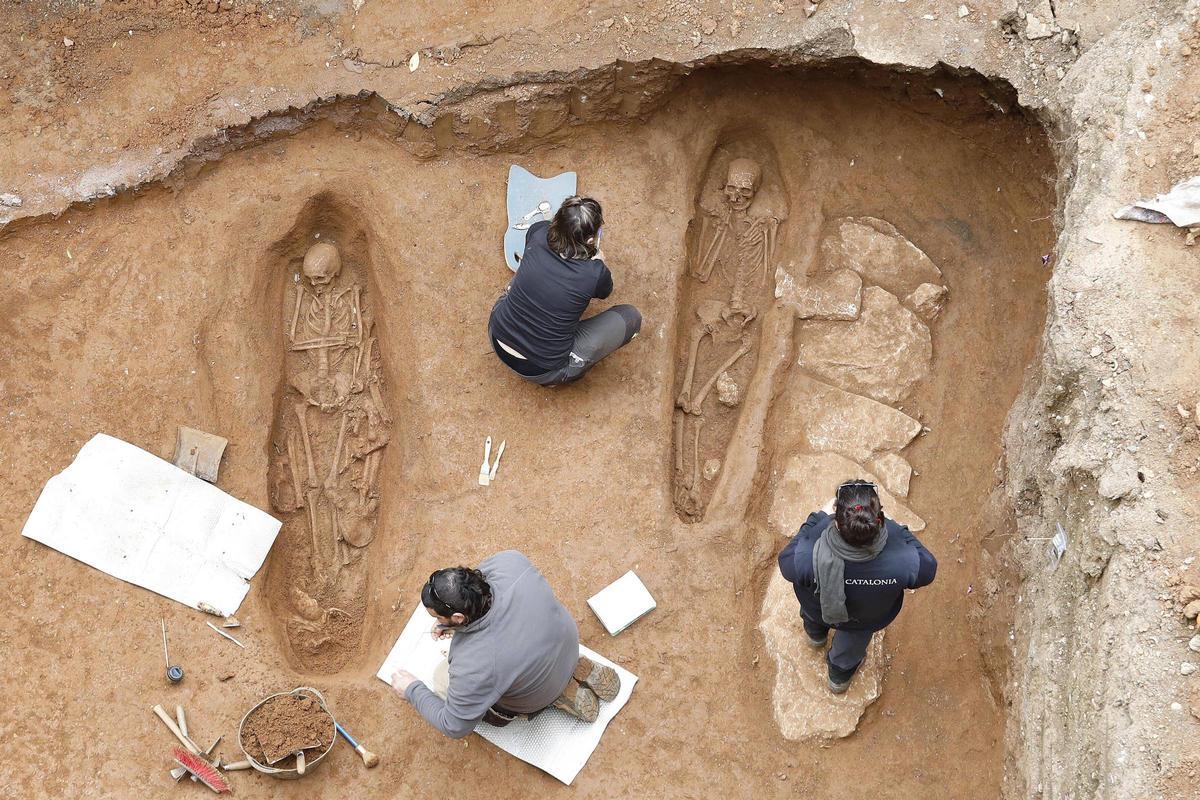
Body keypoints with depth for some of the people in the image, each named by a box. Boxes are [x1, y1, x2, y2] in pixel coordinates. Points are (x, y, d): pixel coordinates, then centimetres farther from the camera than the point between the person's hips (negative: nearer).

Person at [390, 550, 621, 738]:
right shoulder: (511, 562, -32)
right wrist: (449, 621, -8)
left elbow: (454, 727, -24)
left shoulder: (474, 668, -43)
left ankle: (561, 696, 10)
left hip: (537, 697, -5)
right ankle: (577, 668, 18)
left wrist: (413, 691, -11)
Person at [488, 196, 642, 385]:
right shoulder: (596, 273, -25)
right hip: (541, 373, -5)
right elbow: (605, 292, 4)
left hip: (497, 338, 5)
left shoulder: (538, 233, -14)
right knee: (630, 317, 5)